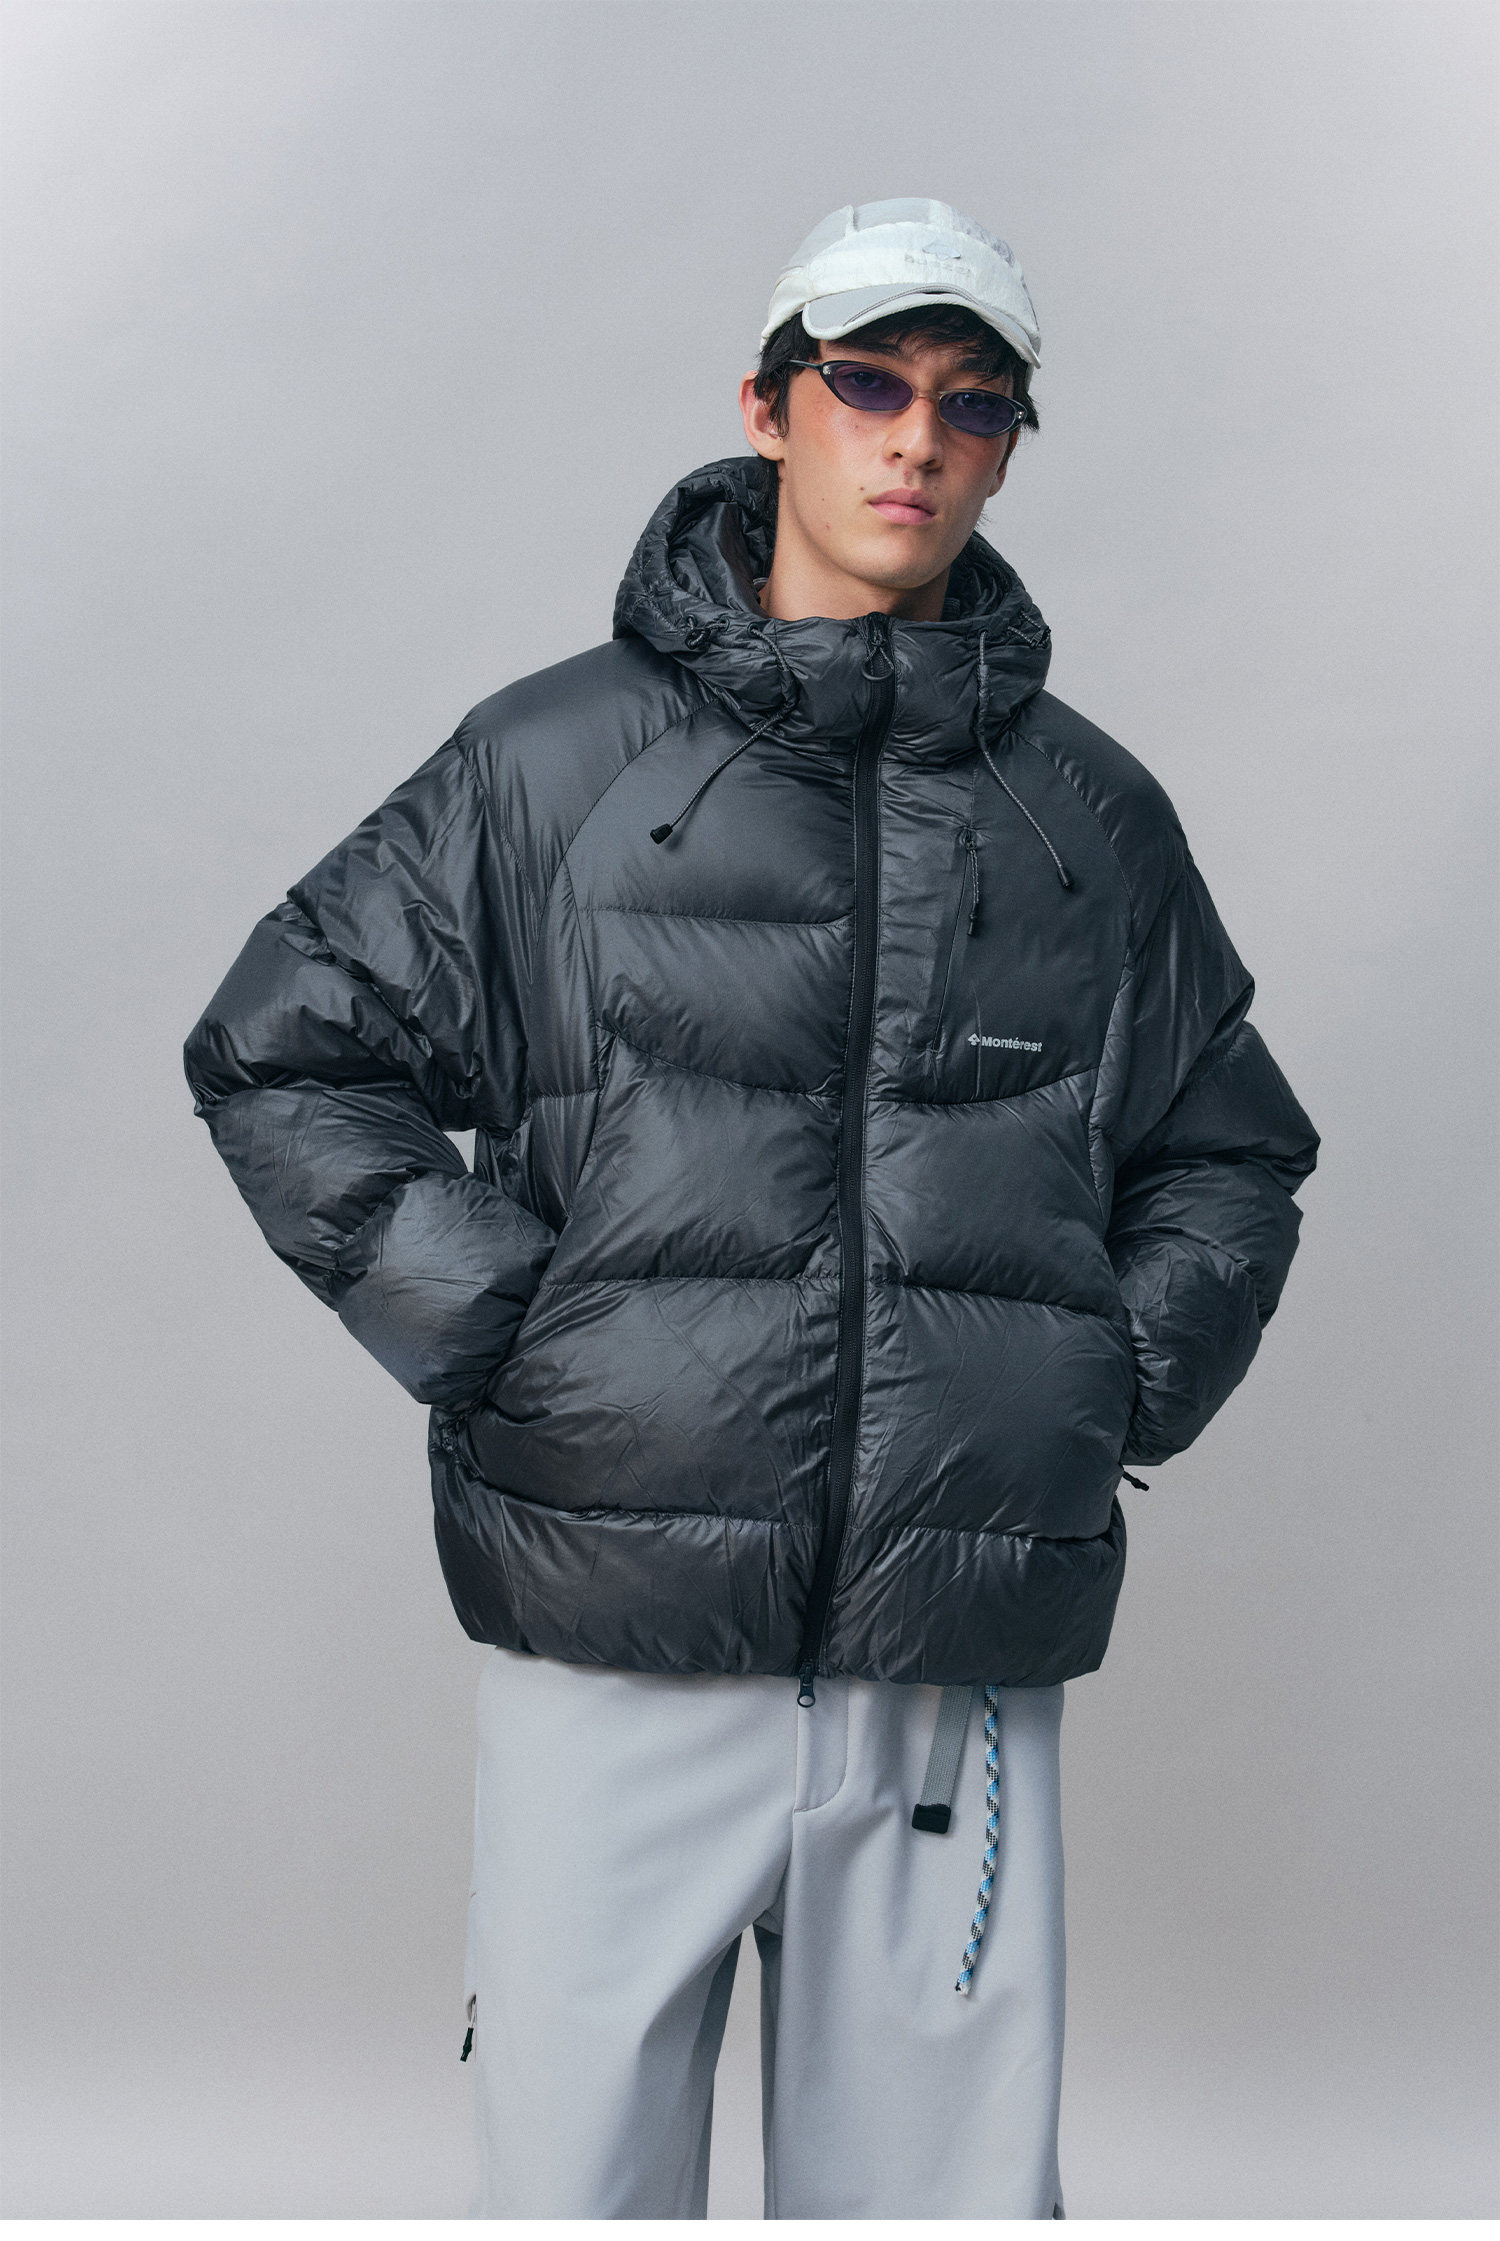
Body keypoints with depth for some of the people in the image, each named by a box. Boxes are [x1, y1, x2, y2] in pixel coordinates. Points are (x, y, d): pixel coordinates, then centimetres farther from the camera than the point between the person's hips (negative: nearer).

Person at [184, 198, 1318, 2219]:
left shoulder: (1093, 812, 12)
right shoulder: (555, 763, 4)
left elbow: (1230, 1158, 24)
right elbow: (285, 1052, 6)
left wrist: (1124, 1386, 8)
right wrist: (494, 1330, -3)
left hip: (963, 1680, 2)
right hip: (620, 1668, -2)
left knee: (950, 2192, 8)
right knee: (573, 2183, 4)